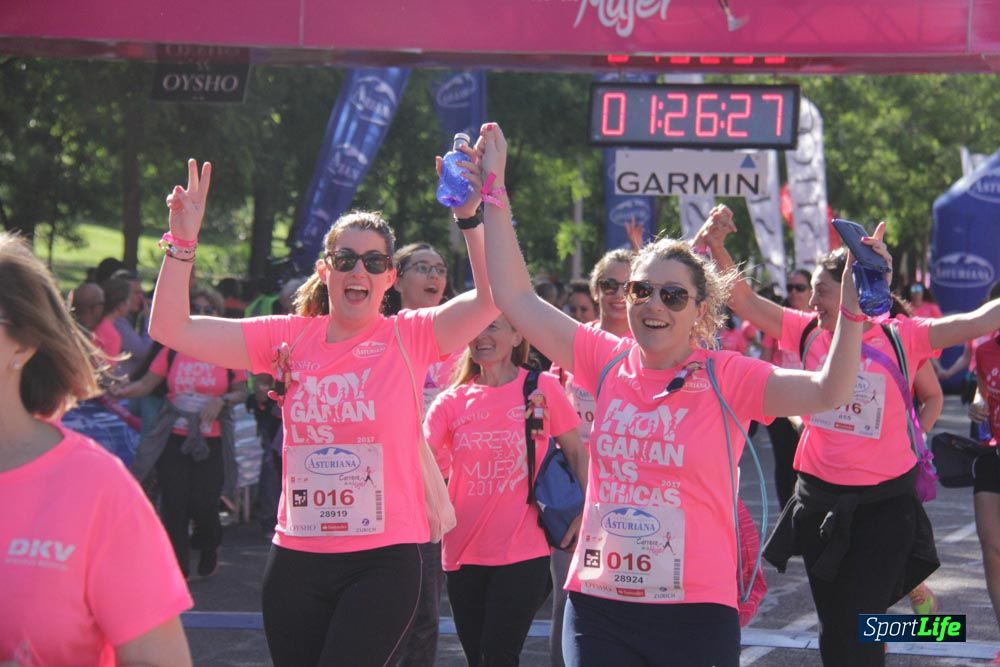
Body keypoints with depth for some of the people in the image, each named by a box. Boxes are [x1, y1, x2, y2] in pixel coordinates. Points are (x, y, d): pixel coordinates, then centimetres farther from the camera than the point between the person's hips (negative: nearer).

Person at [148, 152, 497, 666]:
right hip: (296, 560, 3)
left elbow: (491, 298, -17)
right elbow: (170, 328, 1)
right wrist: (183, 241, -8)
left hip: (382, 561, -3)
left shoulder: (408, 338, -2)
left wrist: (469, 217, -26)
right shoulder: (290, 339, 4)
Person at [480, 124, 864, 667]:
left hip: (695, 612, -3)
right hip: (597, 606, 3)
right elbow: (516, 299, 4)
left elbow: (827, 392, -17)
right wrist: (492, 189, 3)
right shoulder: (608, 362, 4)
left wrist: (851, 312, -31)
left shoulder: (726, 377, -6)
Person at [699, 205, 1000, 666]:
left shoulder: (902, 338, -9)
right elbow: (743, 300, -5)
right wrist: (716, 248, -18)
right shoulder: (808, 332, -1)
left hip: (884, 505, -3)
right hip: (820, 500, 4)